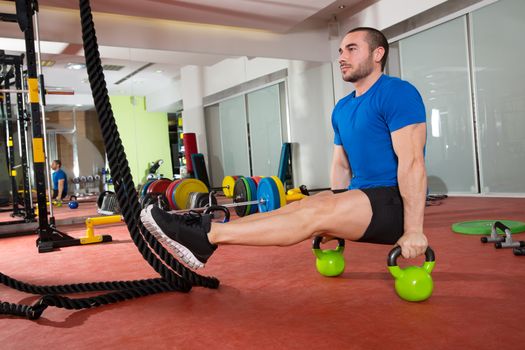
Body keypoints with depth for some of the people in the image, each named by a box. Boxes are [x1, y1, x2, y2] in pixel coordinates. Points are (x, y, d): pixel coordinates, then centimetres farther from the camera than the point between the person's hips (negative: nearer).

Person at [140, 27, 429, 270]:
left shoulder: (397, 93, -12)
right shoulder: (341, 109, 15)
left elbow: (412, 162, -19)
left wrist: (413, 230, -22)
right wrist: (338, 217, 14)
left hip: (396, 203, -8)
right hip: (365, 198, 8)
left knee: (315, 213, -27)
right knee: (298, 208, -10)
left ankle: (206, 235, -32)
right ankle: (204, 237, -20)